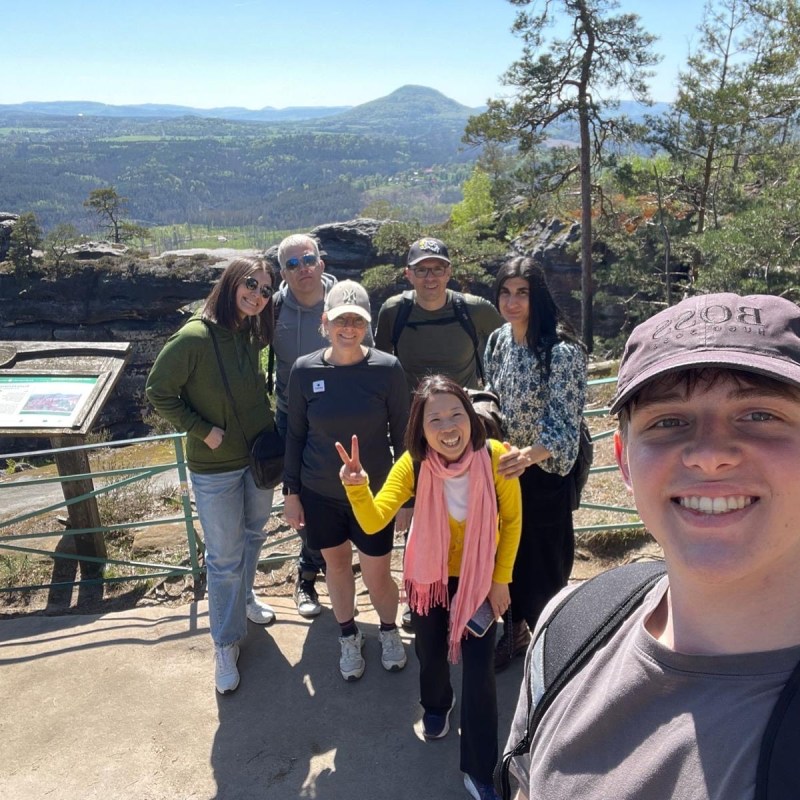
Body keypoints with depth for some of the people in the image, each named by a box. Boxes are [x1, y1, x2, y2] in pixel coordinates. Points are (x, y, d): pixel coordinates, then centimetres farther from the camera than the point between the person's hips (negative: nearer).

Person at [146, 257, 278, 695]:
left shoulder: (252, 333, -3)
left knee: (252, 535, 24)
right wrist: (202, 430, -16)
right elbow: (159, 391, -14)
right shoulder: (194, 337, -22)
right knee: (225, 557, 5)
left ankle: (242, 597, 50)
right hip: (216, 467, -6)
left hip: (259, 456, 6)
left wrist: (268, 427, 1)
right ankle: (226, 643, 24)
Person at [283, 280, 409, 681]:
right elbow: (295, 434, 1)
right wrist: (291, 491, 3)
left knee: (377, 576, 8)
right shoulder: (304, 370, -9)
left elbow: (401, 433, -5)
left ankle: (389, 630, 41)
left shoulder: (388, 368, -14)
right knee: (337, 564, 18)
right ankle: (348, 636, 44)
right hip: (320, 494, 2)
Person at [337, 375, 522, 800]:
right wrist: (357, 488, -54)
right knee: (430, 652, 21)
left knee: (479, 670, 1)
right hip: (428, 574, 1)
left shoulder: (495, 457, -28)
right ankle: (435, 707, 57)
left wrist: (501, 579, -7)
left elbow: (511, 520, -12)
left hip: (479, 576, -1)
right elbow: (373, 522, -34)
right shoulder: (413, 464, -27)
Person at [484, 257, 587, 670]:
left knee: (542, 559, 9)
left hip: (544, 472, -5)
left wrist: (529, 455, -41)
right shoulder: (498, 341, 0)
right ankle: (513, 632, 38)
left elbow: (564, 425, -25)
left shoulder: (561, 350, -20)